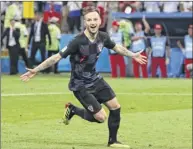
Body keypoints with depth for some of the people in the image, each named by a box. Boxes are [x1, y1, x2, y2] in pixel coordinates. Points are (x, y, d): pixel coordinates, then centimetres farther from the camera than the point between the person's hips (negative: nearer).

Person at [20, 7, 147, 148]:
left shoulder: (103, 37, -7)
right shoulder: (78, 41, -27)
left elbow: (116, 47, 15)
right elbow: (57, 57, -24)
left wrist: (133, 55, 27)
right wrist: (36, 70, -26)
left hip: (95, 79, 7)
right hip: (80, 85, -7)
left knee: (115, 106, 4)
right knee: (100, 117, -9)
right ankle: (73, 110, 18)